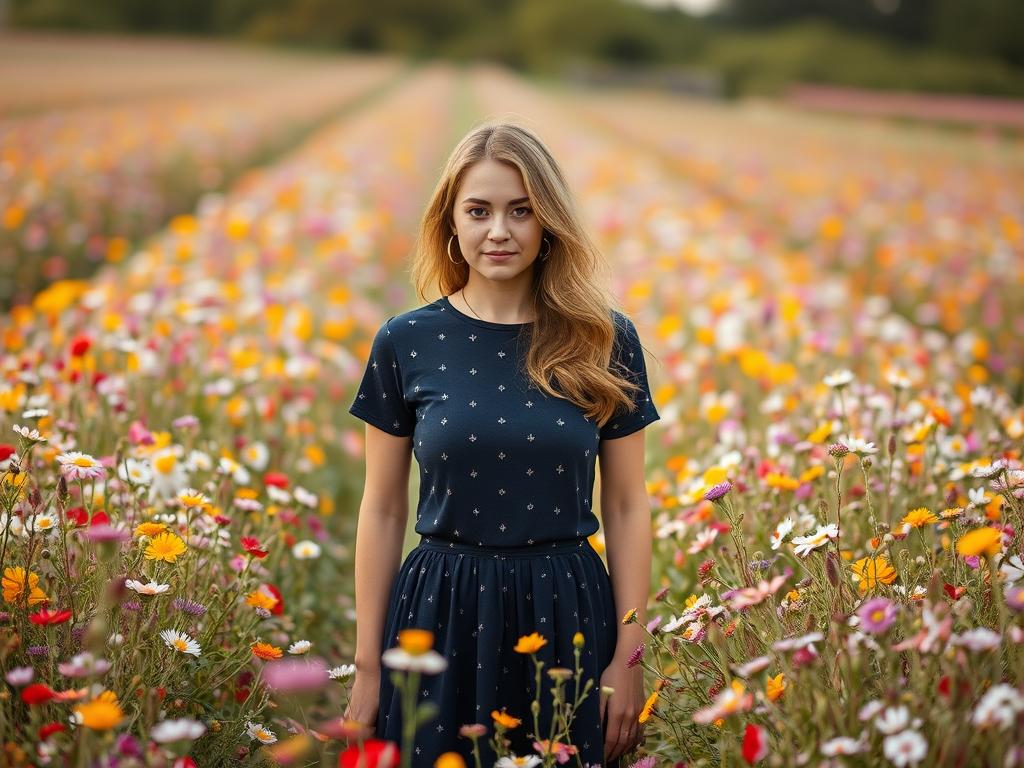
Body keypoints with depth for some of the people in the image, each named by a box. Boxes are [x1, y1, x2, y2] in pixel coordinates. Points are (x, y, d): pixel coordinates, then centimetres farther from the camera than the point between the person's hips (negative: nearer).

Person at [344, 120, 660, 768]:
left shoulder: (605, 342, -1)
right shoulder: (406, 343, -2)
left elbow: (627, 507, 3)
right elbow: (382, 512, 3)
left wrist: (629, 657, -1)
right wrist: (368, 666, 3)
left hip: (569, 617, 0)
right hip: (442, 617, 0)